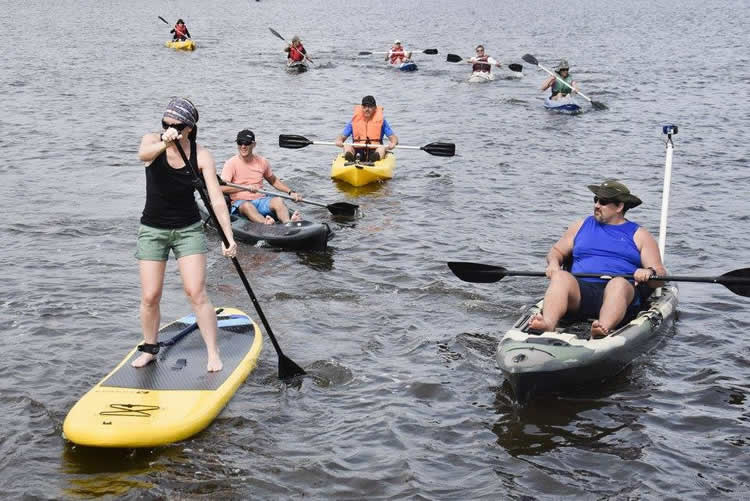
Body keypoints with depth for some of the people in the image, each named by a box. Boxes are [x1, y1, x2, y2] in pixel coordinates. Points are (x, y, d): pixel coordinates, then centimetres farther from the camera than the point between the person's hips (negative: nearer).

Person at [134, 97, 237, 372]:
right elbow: (143, 154, -36)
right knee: (150, 297, 1)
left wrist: (228, 237, -27)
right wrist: (164, 143, -58)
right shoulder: (153, 141, -10)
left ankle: (213, 353, 0)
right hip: (153, 229, 1)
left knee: (196, 293, -9)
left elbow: (216, 199, -16)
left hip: (188, 229, -1)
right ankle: (150, 349, 23)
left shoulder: (201, 156, -11)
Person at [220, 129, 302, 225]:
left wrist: (291, 192, 13)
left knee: (278, 201, -26)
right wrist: (246, 187, -20)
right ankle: (266, 224, -66)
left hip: (260, 200, 4)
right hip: (240, 202, -4)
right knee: (247, 206, -38)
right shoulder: (231, 163, -3)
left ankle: (288, 223, -55)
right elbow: (222, 188, -13)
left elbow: (274, 181, 25)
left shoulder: (262, 162, 10)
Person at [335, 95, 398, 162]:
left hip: (374, 151, -1)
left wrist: (393, 143, -21)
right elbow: (342, 136, 7)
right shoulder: (354, 120, 9)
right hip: (358, 152, 1)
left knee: (383, 148, -30)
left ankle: (376, 157, -64)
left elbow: (393, 137, 3)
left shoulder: (380, 120, 7)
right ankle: (349, 156, -58)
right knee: (347, 146, -25)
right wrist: (339, 141, -17)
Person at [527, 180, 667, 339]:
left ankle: (603, 330, -64)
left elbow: (660, 278, 11)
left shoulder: (639, 235, 17)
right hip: (581, 290, 2)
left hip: (621, 291, -2)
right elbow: (557, 251, 28)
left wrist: (649, 273, -14)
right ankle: (548, 324, -57)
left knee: (619, 283, -37)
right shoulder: (582, 226, 26)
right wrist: (554, 263, 4)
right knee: (560, 277, -30)